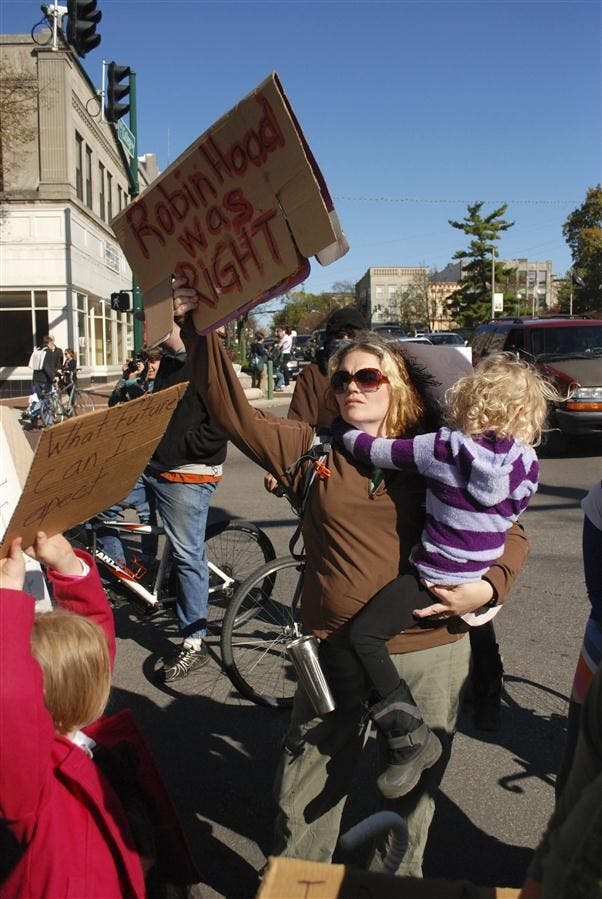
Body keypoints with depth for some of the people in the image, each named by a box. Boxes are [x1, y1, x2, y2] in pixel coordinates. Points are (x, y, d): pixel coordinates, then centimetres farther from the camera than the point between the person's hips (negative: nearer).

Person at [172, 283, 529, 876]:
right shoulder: (311, 450, 1)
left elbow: (509, 532, 7)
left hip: (431, 655, 0)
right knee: (307, 793, 13)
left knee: (413, 789, 19)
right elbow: (233, 412, -7)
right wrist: (199, 329, -15)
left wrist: (488, 587, -11)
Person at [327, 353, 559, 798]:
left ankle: (411, 738, -5)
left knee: (361, 635, -3)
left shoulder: (443, 448, -19)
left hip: (437, 581, -6)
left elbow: (370, 451, -13)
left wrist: (340, 423, 6)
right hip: (488, 583, 7)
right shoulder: (528, 464, -5)